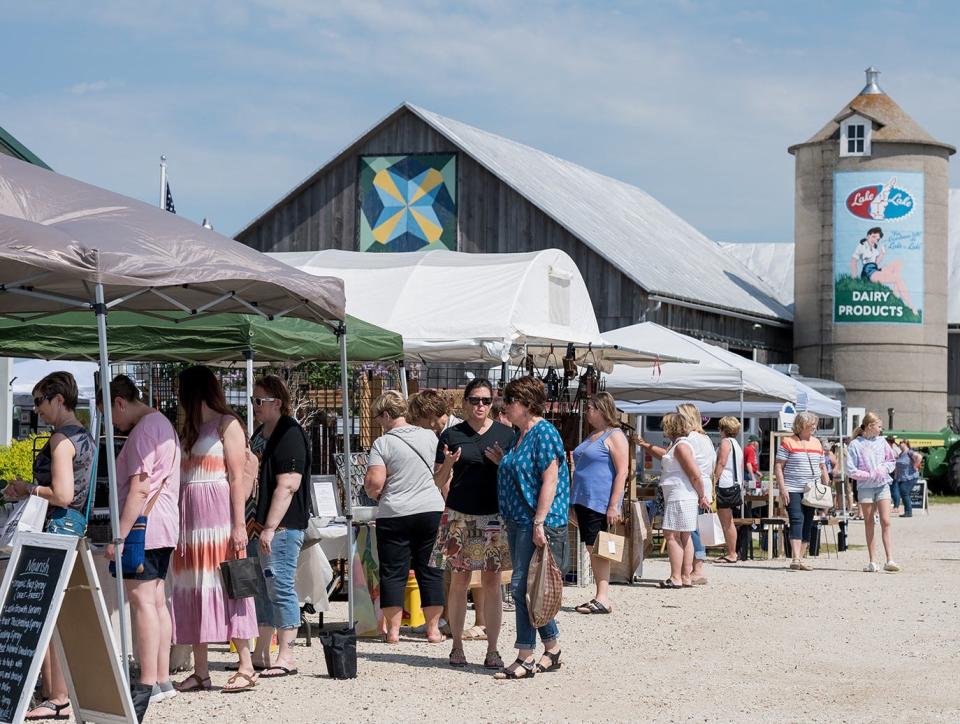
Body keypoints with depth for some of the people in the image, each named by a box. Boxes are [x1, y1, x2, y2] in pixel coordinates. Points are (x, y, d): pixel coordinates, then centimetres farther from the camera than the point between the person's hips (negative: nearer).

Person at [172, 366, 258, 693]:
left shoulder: (227, 424, -2)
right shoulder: (188, 429, 19)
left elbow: (237, 478, -8)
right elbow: (177, 475, 15)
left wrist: (239, 524, -15)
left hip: (217, 514, -7)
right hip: (189, 516, 7)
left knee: (226, 585, -7)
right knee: (192, 590, 5)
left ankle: (246, 668, -3)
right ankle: (200, 672, 8)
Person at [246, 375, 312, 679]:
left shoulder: (289, 434, -13)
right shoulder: (260, 433, 18)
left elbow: (287, 486, -20)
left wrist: (270, 527, -23)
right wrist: (252, 523, 21)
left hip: (281, 527, -10)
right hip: (258, 525, 10)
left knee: (280, 588, -7)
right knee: (260, 590, 13)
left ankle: (285, 658, -1)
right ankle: (260, 655, 21)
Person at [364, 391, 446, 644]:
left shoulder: (383, 443, -8)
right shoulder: (430, 436, 4)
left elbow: (374, 482, -15)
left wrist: (374, 494, 6)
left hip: (395, 514, -3)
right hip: (432, 510, 3)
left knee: (393, 573, 5)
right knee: (430, 571, 10)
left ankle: (392, 630, 6)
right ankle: (433, 628, 12)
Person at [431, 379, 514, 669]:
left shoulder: (506, 434, 7)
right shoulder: (452, 435, 4)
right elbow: (439, 482, 5)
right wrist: (448, 465, -15)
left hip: (495, 516, 0)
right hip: (460, 516, 0)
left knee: (492, 582, 0)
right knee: (459, 580, 3)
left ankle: (492, 650, 5)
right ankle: (457, 646, 13)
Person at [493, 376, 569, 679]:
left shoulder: (544, 433, -12)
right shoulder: (521, 436, 17)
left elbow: (549, 480, -19)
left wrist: (539, 522, -23)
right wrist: (503, 461, 14)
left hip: (536, 523, -10)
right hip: (518, 522, 10)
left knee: (523, 586, -10)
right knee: (528, 588, 10)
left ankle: (525, 657, -4)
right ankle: (552, 650, 17)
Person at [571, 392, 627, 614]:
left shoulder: (614, 436, -9)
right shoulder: (592, 436, 19)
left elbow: (622, 472, -14)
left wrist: (613, 505, -20)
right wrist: (574, 502, 21)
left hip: (600, 503, -9)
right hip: (583, 500, 9)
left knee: (598, 549, -9)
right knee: (591, 549, 8)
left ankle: (603, 599, -7)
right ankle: (600, 597, 12)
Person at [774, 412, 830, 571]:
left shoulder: (817, 443, 14)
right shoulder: (788, 442, -3)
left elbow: (822, 468, 21)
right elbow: (778, 467, -6)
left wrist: (827, 487, 12)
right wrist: (782, 489, -14)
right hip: (793, 490, -6)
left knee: (808, 524, 6)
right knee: (797, 520, -16)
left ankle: (801, 558, 13)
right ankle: (796, 559, -23)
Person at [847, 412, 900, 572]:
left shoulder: (881, 441, 7)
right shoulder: (855, 445, -4)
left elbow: (892, 461, 16)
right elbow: (851, 471, -7)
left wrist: (884, 469, -4)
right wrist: (870, 475, -13)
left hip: (882, 485, 2)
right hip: (865, 487, -2)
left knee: (886, 522, -7)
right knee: (869, 523, 5)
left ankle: (890, 560, -11)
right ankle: (872, 561, 10)